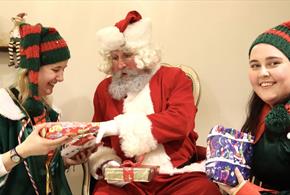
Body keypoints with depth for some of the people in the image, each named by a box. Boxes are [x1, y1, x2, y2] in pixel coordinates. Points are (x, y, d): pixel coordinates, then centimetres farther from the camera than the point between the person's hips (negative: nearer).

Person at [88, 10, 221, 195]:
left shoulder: (174, 78, 4)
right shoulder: (105, 89, 12)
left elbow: (179, 123, -14)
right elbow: (100, 143, 18)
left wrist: (119, 126, -19)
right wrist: (107, 165, -6)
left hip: (178, 176, -1)